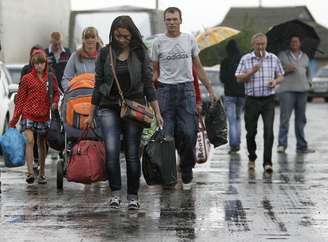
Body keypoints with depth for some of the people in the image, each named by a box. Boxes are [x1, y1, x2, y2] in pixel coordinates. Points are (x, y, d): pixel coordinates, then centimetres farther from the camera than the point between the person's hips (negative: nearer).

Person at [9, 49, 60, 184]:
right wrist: (14, 119, -1)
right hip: (28, 115, -2)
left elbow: (56, 92, 20)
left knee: (42, 144, 10)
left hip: (44, 116, 2)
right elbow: (20, 99, 2)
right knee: (29, 141, -17)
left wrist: (55, 103, -2)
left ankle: (42, 174, 20)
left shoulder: (51, 78, 6)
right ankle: (30, 172, -20)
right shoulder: (26, 79, 1)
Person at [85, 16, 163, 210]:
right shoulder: (105, 53, 3)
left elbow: (148, 84, 3)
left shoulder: (140, 53, 1)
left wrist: (157, 112, -3)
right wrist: (91, 115, 9)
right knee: (112, 150, -17)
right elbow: (98, 85, 8)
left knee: (132, 153, 2)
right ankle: (116, 192, -10)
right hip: (109, 108, 0)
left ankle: (133, 196, 13)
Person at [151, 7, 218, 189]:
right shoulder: (158, 42, 3)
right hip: (165, 90, 0)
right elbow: (155, 71, 8)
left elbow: (198, 68, 13)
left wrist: (211, 90, 10)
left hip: (187, 89, 1)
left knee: (188, 133, -6)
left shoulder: (190, 39, 7)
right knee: (166, 134, 0)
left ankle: (187, 174, 7)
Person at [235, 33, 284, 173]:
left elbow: (281, 76, 14)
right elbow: (239, 78, -1)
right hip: (252, 100, 0)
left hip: (268, 100, 0)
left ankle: (267, 163, -9)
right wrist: (252, 71, -16)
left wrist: (275, 81, -8)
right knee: (251, 131, 8)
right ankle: (252, 158, 31)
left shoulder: (273, 59, 6)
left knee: (268, 131, -11)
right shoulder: (245, 59, 2)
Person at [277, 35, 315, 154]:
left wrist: (307, 83, 10)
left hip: (302, 90, 4)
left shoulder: (305, 56, 17)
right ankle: (282, 144, -9)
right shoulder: (283, 55, 5)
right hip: (287, 89, -4)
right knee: (285, 117, -11)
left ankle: (301, 146, 12)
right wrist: (286, 70, -14)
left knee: (301, 119, 7)